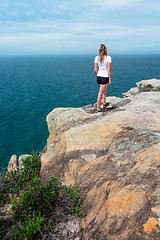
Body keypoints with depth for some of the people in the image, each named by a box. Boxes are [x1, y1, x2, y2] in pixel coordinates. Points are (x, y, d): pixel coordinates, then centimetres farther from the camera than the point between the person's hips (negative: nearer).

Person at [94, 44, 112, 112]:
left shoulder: (97, 58, -1)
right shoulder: (108, 57, -11)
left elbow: (95, 70, -1)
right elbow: (109, 69, -13)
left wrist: (97, 76, 15)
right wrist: (110, 79, -6)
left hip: (99, 76, 5)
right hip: (105, 77, -5)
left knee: (104, 90, 26)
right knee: (100, 93, -1)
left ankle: (104, 103, 41)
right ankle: (98, 108, 5)